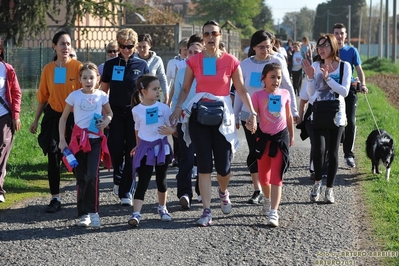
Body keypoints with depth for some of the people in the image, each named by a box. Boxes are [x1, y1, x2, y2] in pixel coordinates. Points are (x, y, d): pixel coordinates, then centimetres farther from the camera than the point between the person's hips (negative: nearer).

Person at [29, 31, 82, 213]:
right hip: (53, 118, 3)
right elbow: (43, 97, 11)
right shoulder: (48, 69, 3)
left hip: (74, 118, -3)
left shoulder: (78, 67, -6)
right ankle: (55, 199, 9)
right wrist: (36, 120, 12)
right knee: (53, 159, 1)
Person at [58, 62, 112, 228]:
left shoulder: (101, 96, 1)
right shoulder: (74, 96, -2)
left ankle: (92, 212, -6)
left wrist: (107, 120, -5)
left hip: (95, 139, -1)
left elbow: (109, 112, 19)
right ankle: (84, 214, 11)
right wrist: (62, 140, -2)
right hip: (78, 139, 1)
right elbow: (63, 118, 5)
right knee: (80, 178, 3)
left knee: (92, 175, -15)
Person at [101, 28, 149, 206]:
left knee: (132, 153, -3)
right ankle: (118, 177, 25)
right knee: (115, 149, -5)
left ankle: (126, 192, 4)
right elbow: (104, 90, 10)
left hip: (135, 113, -1)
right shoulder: (110, 65, 6)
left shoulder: (141, 65, 4)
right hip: (116, 113, 1)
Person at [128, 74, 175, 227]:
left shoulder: (163, 108, -4)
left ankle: (162, 208, 33)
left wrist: (170, 130, -22)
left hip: (162, 147, 1)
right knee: (143, 181, -8)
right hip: (145, 148, -1)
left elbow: (173, 127, 0)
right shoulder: (137, 110, -2)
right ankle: (136, 213, -16)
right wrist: (138, 146, 19)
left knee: (161, 180, 13)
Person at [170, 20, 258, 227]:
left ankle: (223, 192, 36)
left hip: (223, 115, 0)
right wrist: (178, 108, -9)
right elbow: (185, 89, 6)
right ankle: (207, 212, 0)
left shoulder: (231, 61, -1)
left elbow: (242, 90, 1)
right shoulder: (194, 61, 1)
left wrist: (252, 112, -9)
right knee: (204, 165, -3)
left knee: (223, 166, 1)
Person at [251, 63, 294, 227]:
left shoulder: (285, 94, 1)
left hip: (281, 137, 0)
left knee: (276, 176, -8)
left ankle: (273, 212, -13)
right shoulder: (258, 95, -6)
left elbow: (289, 116, 12)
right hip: (264, 137, 0)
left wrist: (291, 136, 17)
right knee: (263, 176, 12)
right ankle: (268, 199, 43)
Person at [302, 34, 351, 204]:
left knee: (333, 152, 3)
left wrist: (327, 78, -19)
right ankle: (317, 182, 9)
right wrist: (310, 76, -16)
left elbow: (345, 91, -11)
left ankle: (329, 189, 14)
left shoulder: (344, 66, -3)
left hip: (336, 115, 0)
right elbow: (311, 93, 0)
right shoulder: (316, 66, 1)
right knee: (319, 150, -14)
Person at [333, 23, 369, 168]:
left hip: (350, 90, 1)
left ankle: (349, 154, 6)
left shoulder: (352, 51, 4)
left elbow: (359, 70, 2)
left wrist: (362, 84, -15)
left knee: (350, 122, -2)